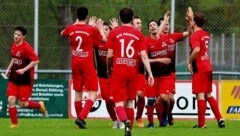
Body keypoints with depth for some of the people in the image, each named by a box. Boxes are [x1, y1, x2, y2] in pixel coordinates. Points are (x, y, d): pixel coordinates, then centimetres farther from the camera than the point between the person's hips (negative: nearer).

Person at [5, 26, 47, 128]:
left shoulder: (26, 48, -18)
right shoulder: (13, 46, 5)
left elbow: (36, 60, -20)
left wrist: (24, 69, -24)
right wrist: (9, 68, 10)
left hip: (25, 80, -6)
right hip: (14, 78, 6)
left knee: (22, 103, -1)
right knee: (11, 100, -6)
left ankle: (39, 105, 27)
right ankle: (14, 123, 5)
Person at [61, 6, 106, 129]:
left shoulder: (70, 29, 1)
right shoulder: (92, 30, -10)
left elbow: (63, 33, 25)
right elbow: (104, 39, 7)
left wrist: (75, 24, 34)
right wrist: (100, 29, 25)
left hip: (75, 64, 5)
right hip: (87, 64, -4)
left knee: (78, 92, 15)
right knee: (93, 93, -3)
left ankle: (80, 119, 20)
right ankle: (82, 117, -20)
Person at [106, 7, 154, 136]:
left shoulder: (114, 33, -2)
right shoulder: (139, 34, 2)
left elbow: (109, 55, -2)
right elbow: (144, 56, -3)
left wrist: (109, 69, 16)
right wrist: (150, 74, -1)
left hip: (118, 73, -2)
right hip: (133, 72, 2)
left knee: (119, 102, -3)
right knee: (129, 102, 16)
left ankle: (125, 120, -32)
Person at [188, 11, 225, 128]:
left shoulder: (195, 35, -13)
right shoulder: (205, 34, 13)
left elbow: (196, 49, -31)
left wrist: (189, 62, -17)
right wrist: (190, 19, 29)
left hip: (199, 69, -8)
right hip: (208, 67, 8)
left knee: (200, 95, -7)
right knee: (208, 95, 16)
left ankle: (201, 124, -7)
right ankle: (220, 119, 12)